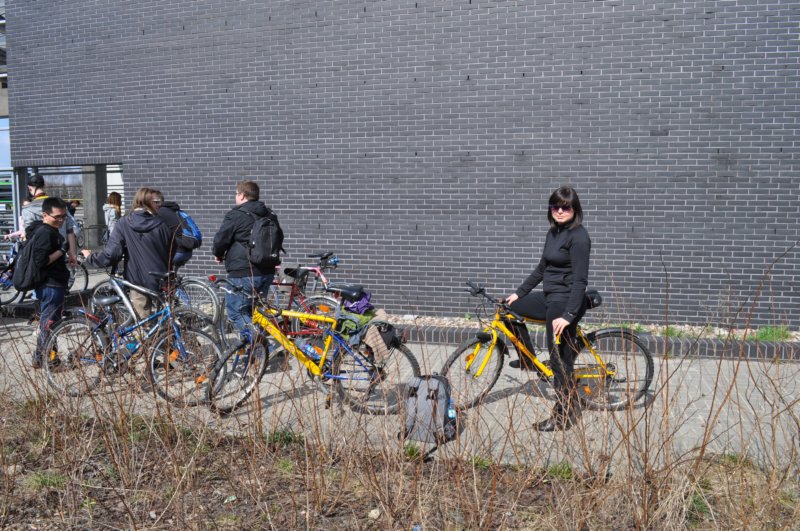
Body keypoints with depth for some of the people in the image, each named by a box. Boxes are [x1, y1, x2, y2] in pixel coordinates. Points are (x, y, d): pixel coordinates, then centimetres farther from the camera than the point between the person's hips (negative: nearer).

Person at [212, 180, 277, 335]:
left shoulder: (236, 215, -9)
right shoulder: (269, 215, 14)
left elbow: (220, 239, -9)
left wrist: (218, 254, 11)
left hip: (243, 273, -8)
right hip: (267, 271, 8)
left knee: (235, 312, 0)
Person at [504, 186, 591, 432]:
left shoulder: (578, 237, -16)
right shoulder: (553, 232, 11)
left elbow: (580, 280, -21)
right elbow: (541, 269, 19)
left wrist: (568, 315, -26)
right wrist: (518, 293, 18)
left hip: (565, 301, -9)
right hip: (549, 297, 9)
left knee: (560, 360, -2)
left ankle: (565, 415, 12)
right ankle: (527, 360, 26)